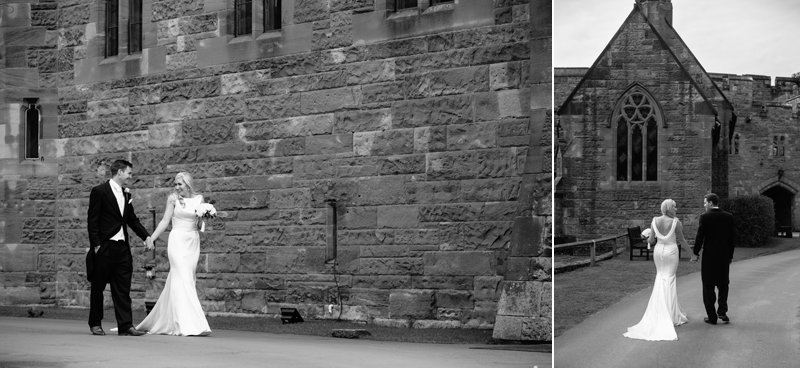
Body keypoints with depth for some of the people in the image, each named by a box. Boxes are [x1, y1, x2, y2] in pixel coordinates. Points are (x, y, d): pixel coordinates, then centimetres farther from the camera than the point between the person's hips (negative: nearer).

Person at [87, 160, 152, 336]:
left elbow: (132, 219, 20)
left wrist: (146, 236, 6)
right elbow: (92, 221, -8)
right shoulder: (99, 192, -6)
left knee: (123, 289, 1)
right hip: (104, 247, -6)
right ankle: (95, 324, 17)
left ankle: (125, 326, 0)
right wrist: (96, 245, -14)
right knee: (98, 287, 6)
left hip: (122, 248, 6)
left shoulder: (126, 194, 14)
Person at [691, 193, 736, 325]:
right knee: (723, 284, 18)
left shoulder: (705, 217, -11)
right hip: (724, 256, 4)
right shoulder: (729, 217, 1)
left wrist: (695, 253, 2)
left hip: (709, 256, -3)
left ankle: (712, 317, 6)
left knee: (708, 286, 5)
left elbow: (700, 236, -10)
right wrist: (730, 255, 13)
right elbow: (732, 237, 4)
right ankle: (722, 311, 6)